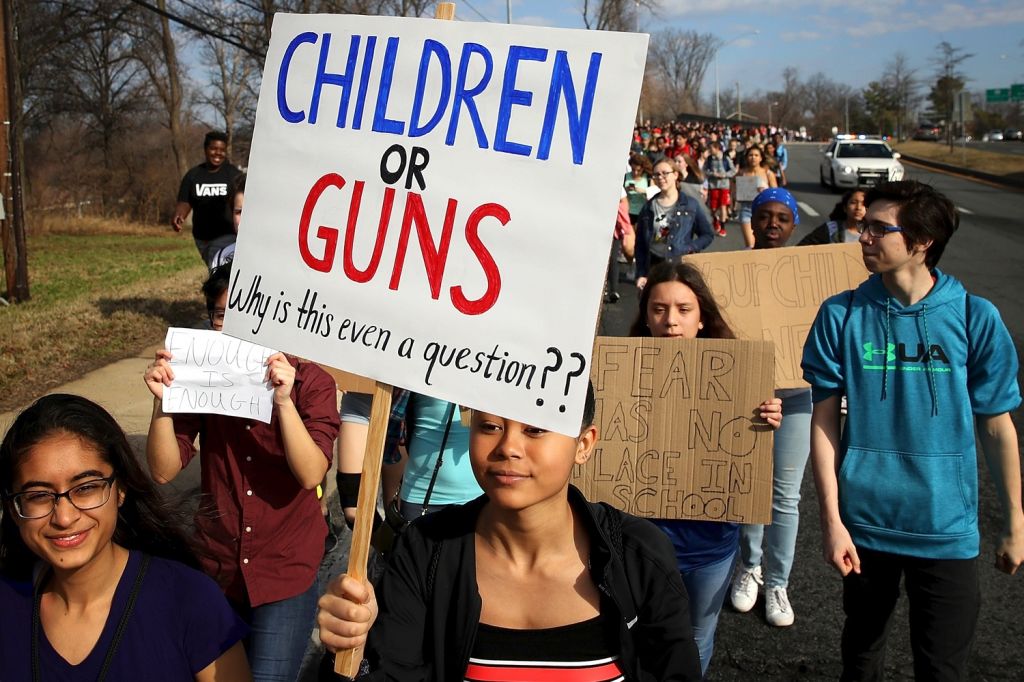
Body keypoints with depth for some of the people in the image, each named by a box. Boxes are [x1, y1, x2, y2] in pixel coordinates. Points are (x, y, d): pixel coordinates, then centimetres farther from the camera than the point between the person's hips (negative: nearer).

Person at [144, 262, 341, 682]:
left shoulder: (311, 382, -11)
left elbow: (311, 474, -22)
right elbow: (164, 470, -9)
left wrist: (284, 402, -34)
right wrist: (163, 402, -25)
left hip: (287, 575, -3)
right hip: (215, 568, 3)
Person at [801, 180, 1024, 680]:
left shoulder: (974, 318, -8)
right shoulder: (841, 315, -7)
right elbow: (824, 421, -4)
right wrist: (831, 519, -8)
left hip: (946, 527, -1)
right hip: (864, 521, 1)